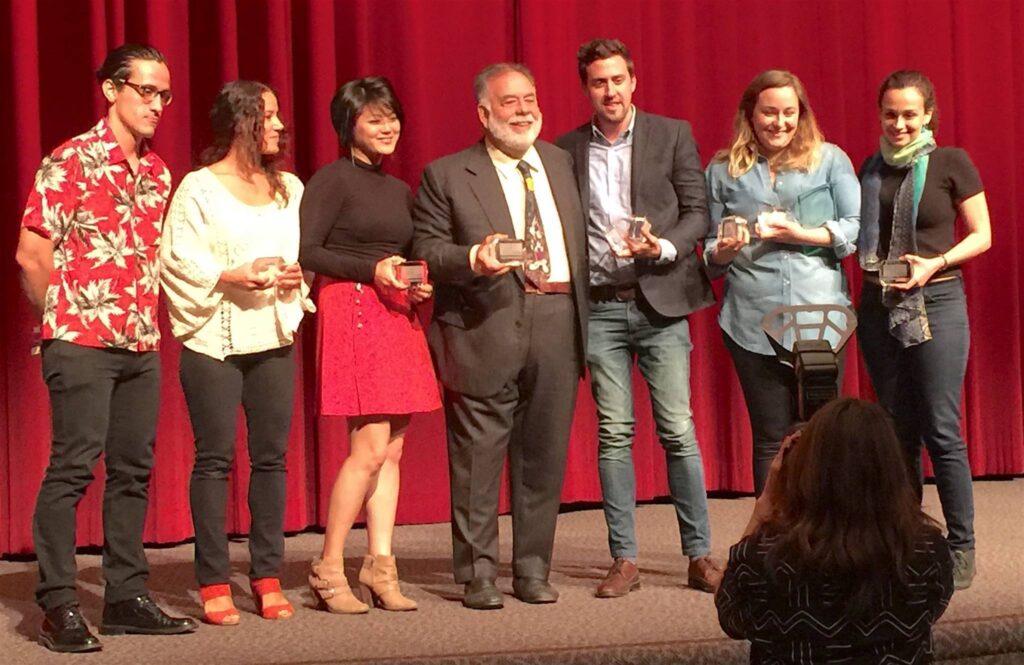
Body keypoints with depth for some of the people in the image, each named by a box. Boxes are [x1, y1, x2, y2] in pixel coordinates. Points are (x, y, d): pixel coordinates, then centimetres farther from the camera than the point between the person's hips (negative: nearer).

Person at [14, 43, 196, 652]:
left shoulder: (158, 172, 13)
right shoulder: (72, 161, -8)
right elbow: (31, 254, -9)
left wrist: (146, 316, 12)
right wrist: (65, 316, 0)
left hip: (141, 344, 7)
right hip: (81, 343, -7)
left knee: (133, 470, 9)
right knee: (73, 468, -6)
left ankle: (127, 597, 17)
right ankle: (58, 605, 0)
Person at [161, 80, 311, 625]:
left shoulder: (289, 188, 14)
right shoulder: (198, 188, -1)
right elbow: (178, 262, -8)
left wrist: (296, 276, -6)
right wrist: (233, 277, -18)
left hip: (274, 337, 4)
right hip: (214, 340, -4)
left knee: (271, 456, 4)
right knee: (215, 457, -2)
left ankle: (267, 576, 11)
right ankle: (214, 583, 3)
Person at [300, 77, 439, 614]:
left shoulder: (400, 191, 19)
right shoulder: (332, 180, -4)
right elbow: (306, 251, -12)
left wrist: (419, 285, 4)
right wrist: (371, 270, -18)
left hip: (396, 318, 8)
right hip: (351, 313, -8)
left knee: (392, 452, 4)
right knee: (371, 448, -12)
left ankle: (380, 569, 8)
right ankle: (328, 570, -3)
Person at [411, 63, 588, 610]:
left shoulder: (561, 163, 16)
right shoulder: (447, 176, 3)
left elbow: (581, 241, 18)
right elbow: (425, 250, -2)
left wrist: (583, 315, 9)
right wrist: (474, 258, -20)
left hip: (558, 324, 4)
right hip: (487, 330, -4)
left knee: (545, 455, 9)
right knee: (478, 460, -1)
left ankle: (533, 571, 20)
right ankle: (478, 576, 10)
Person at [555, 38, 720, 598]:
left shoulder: (672, 135, 4)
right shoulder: (567, 149, 9)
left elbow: (698, 211, 1)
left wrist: (663, 248, -17)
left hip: (659, 300, -1)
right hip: (599, 307, 2)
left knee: (678, 431, -2)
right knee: (613, 434, 3)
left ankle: (699, 555, 5)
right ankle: (624, 559, 9)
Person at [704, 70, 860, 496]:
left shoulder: (830, 160, 10)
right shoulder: (723, 170, 13)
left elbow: (857, 228, 2)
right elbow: (711, 257, 15)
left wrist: (800, 234, -10)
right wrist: (724, 250, -8)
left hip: (819, 316, 0)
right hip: (753, 323, 1)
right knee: (771, 440, 3)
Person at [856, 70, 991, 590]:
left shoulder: (951, 164, -2)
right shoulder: (871, 168, 10)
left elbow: (981, 235, -1)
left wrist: (937, 263, -15)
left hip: (936, 303, -4)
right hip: (878, 307, 4)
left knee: (941, 429, -6)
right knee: (897, 429, 8)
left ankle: (961, 547, 4)